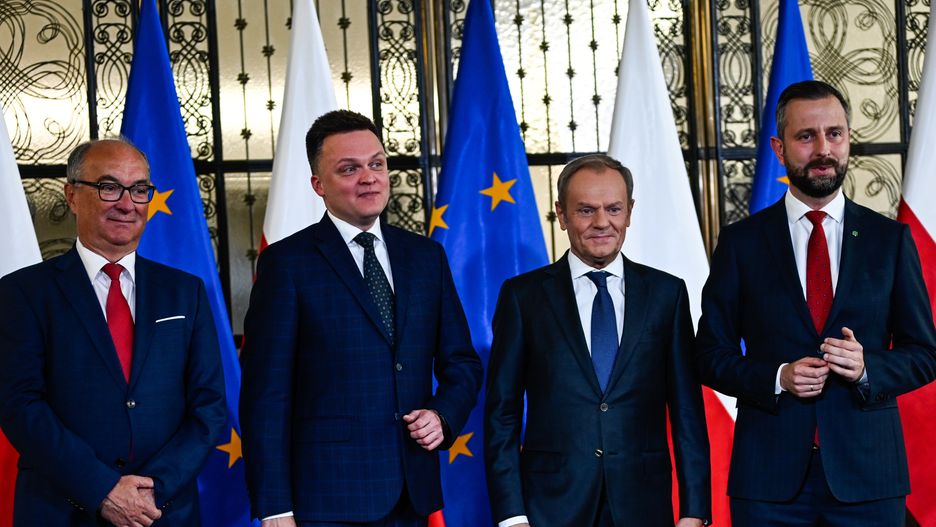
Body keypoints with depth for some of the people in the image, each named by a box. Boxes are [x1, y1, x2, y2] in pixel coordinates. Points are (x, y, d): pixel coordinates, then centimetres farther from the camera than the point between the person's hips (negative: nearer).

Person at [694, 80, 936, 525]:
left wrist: (867, 369, -12)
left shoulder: (891, 239, 6)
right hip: (769, 473, -1)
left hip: (867, 472, 1)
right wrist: (776, 377, -12)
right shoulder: (740, 242, 3)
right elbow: (710, 354, 5)